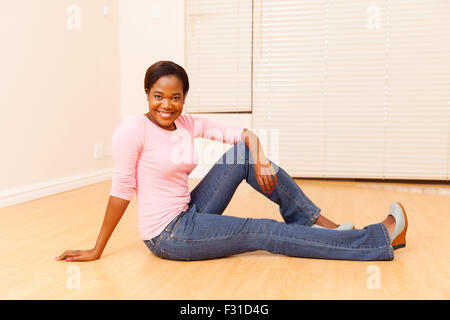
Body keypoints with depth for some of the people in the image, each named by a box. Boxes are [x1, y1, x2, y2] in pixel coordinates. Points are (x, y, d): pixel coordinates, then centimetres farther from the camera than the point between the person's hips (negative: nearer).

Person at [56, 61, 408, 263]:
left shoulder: (189, 124, 2)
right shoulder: (134, 129, -16)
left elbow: (244, 133, 1)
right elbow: (121, 189, -15)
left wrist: (260, 160, -20)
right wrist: (96, 251, -11)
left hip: (190, 214, 7)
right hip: (168, 235, -7)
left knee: (243, 153, -6)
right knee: (267, 232, -12)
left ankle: (315, 222, -2)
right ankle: (382, 238, -4)